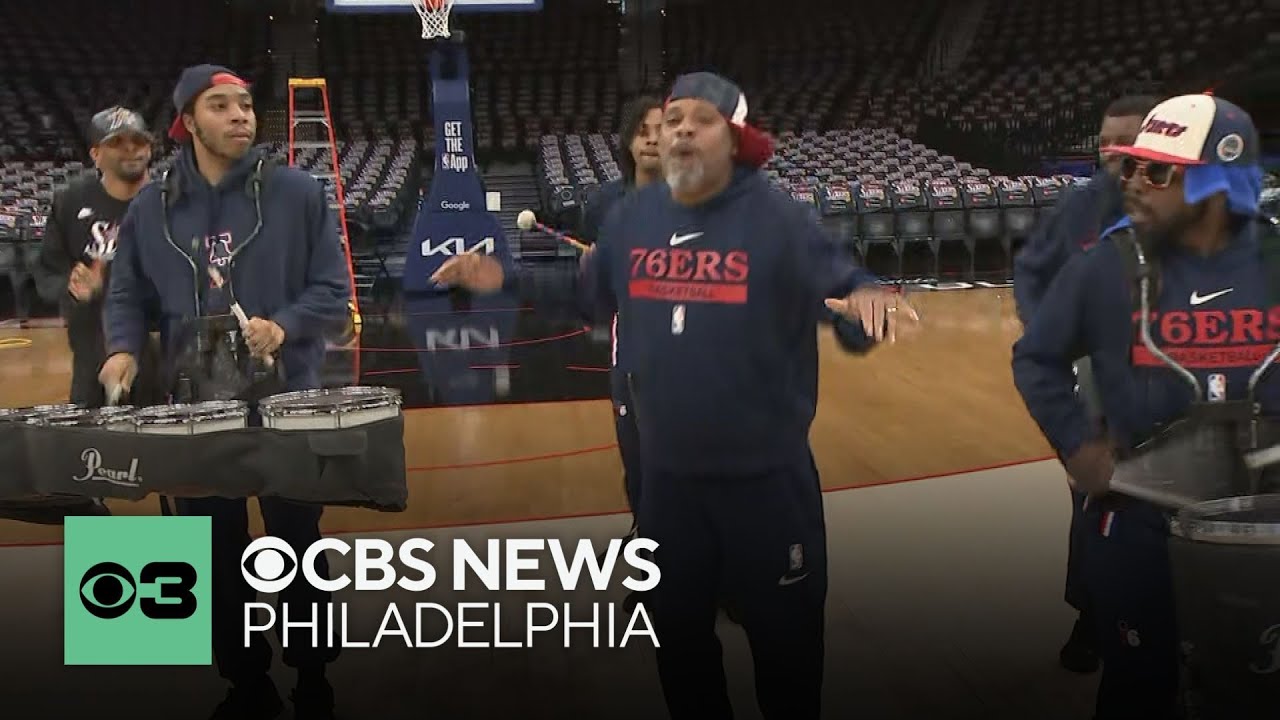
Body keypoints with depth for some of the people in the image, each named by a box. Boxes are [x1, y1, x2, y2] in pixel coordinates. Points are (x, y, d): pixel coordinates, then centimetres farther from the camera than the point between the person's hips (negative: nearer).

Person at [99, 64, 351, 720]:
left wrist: (284, 328, -22)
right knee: (215, 557, 11)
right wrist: (124, 348, -9)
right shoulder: (151, 209, 4)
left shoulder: (298, 193, -4)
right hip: (195, 407, 3)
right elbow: (127, 294, 10)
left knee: (297, 549, 8)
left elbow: (332, 292, -4)